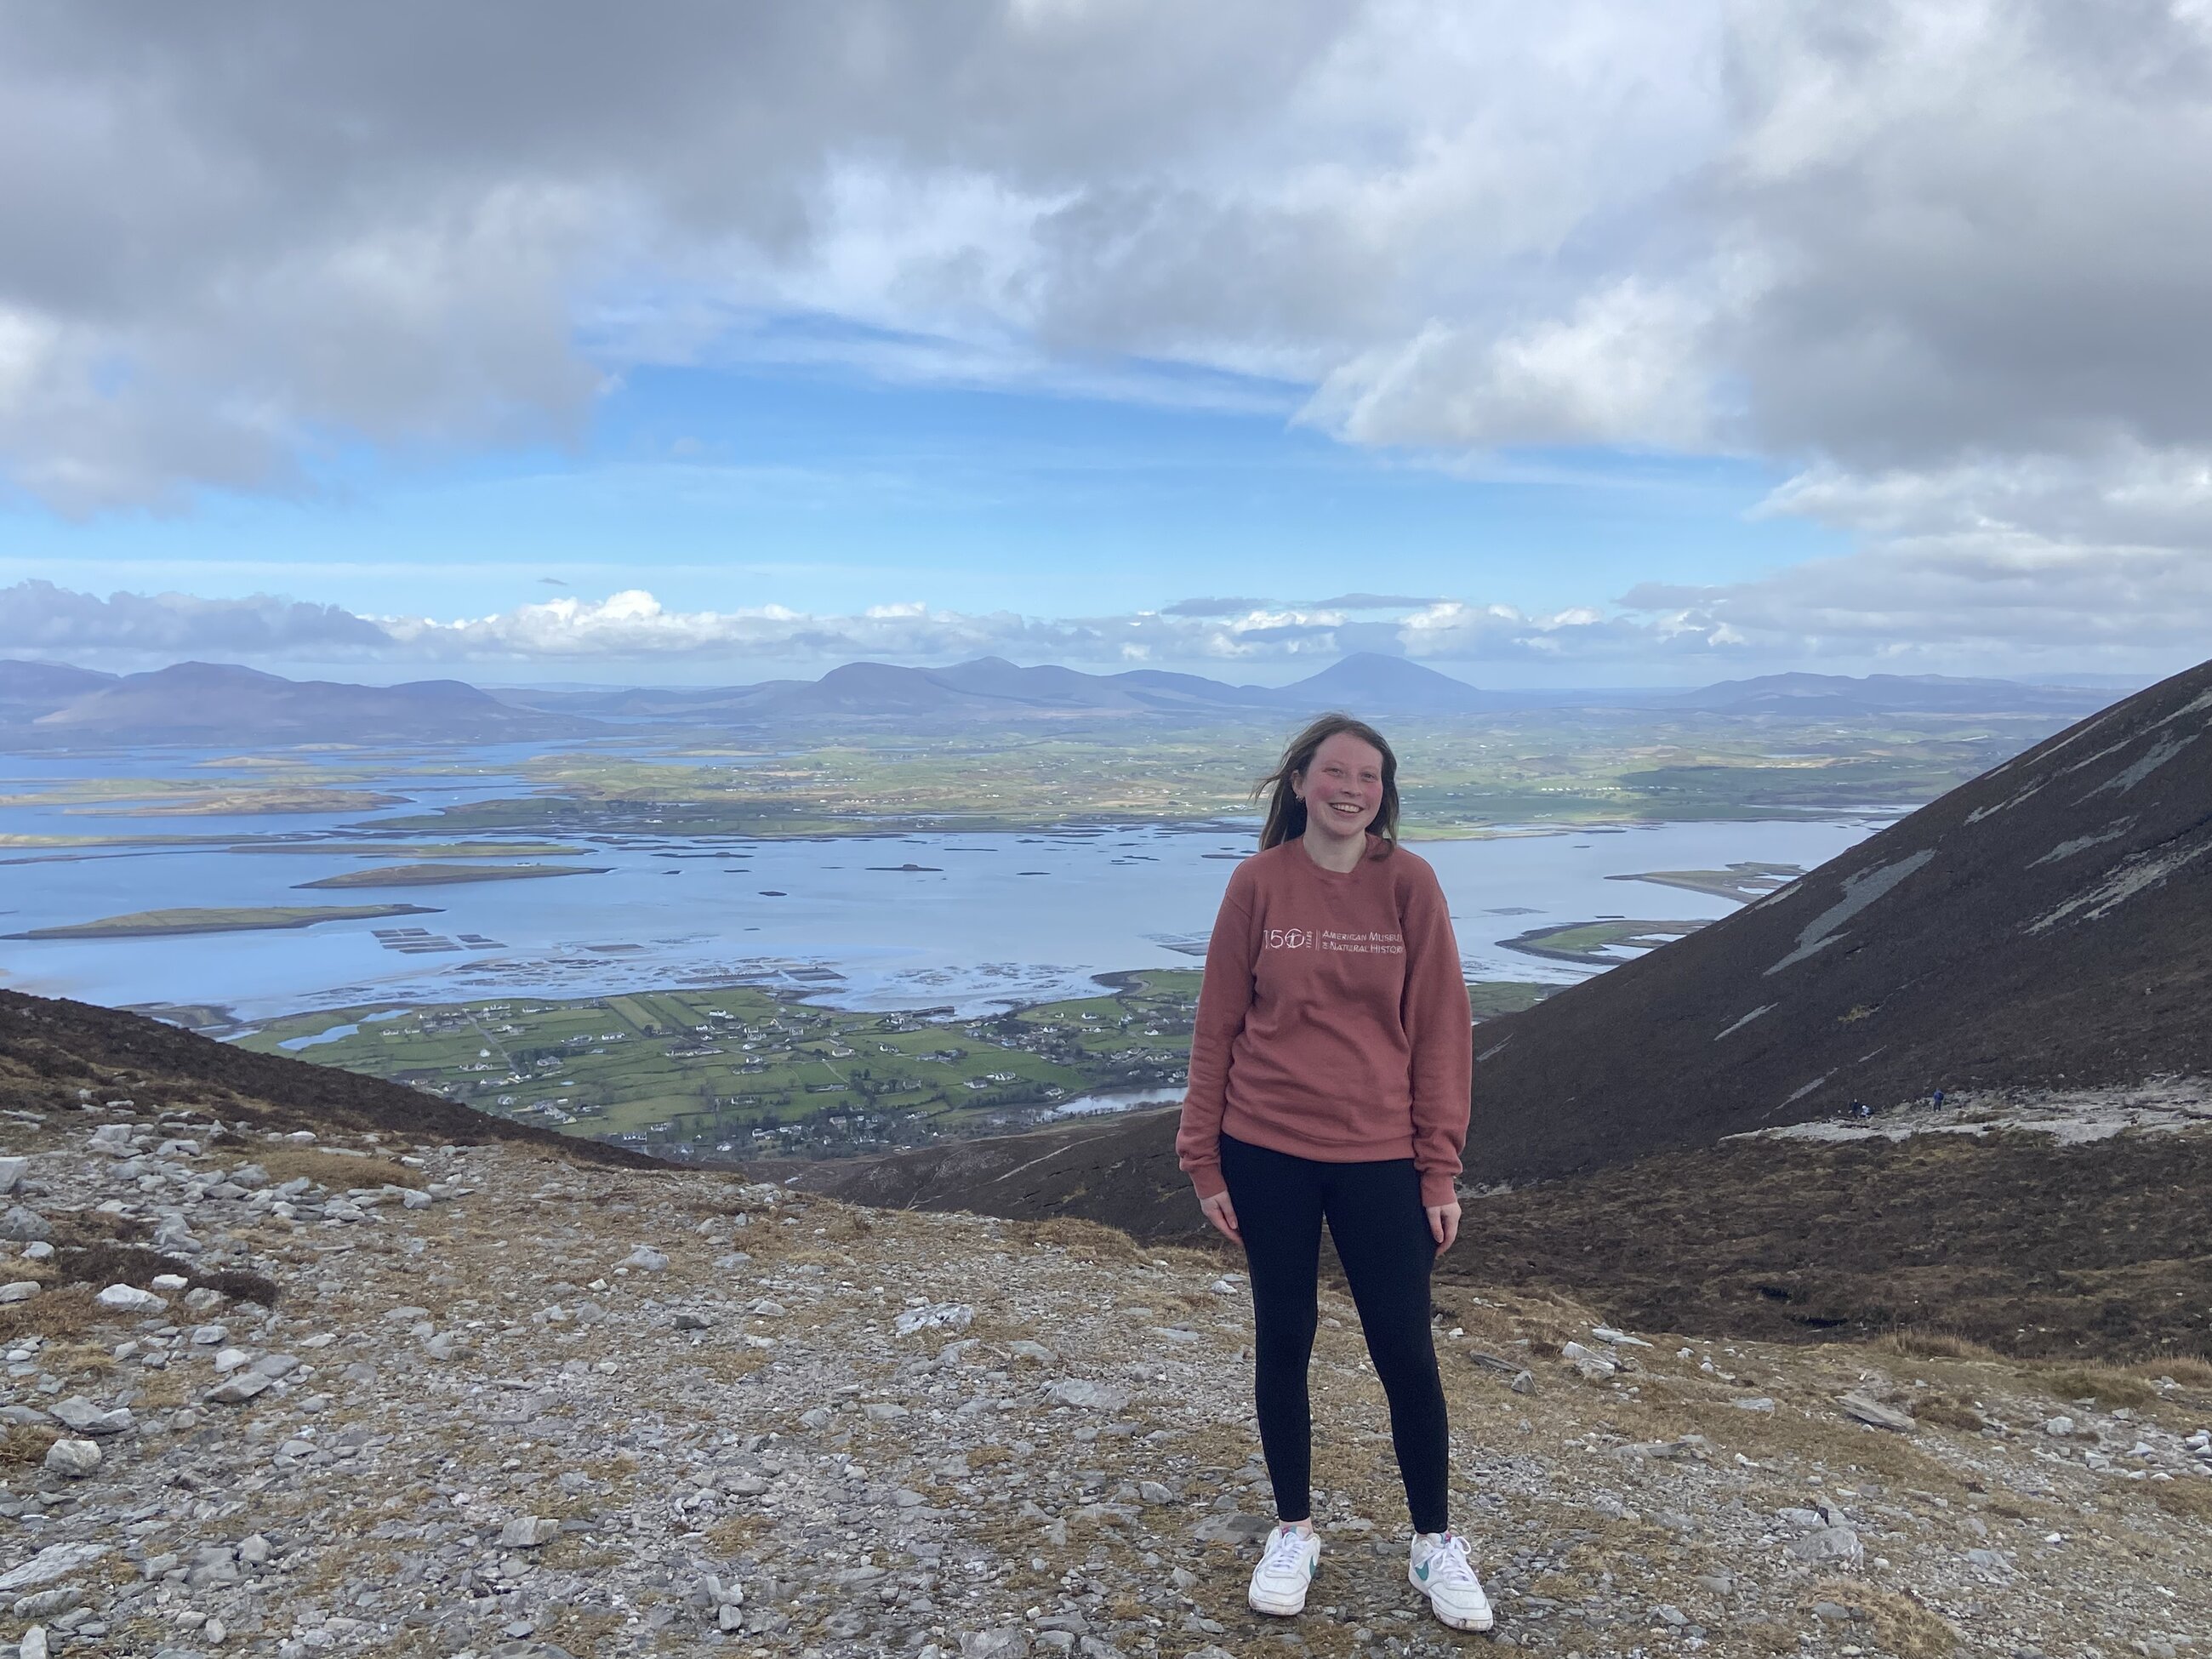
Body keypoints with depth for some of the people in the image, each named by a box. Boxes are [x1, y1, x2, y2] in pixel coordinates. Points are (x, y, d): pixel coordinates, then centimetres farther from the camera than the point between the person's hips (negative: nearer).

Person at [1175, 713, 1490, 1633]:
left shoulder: (1408, 883, -4)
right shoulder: (1258, 883, -4)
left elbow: (1441, 1030, -2)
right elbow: (1217, 1025, 1)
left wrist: (1440, 1170, -3)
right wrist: (1204, 1160, 1)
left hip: (1380, 1158, 0)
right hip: (1267, 1153, 1)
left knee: (1405, 1351, 7)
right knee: (1282, 1341, 12)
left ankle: (1435, 1544, 27)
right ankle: (1293, 1531, 32)